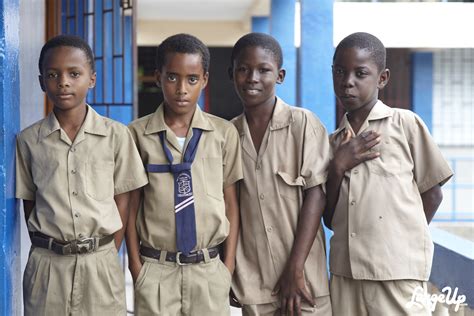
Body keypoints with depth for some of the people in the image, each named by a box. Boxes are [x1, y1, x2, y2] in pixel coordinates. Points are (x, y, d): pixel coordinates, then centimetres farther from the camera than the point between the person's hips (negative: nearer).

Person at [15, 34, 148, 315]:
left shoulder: (117, 135, -1)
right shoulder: (28, 140, 2)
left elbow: (122, 201, 3)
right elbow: (29, 205, 7)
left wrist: (108, 256, -1)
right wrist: (46, 249, 1)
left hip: (100, 262, 0)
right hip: (47, 263, 1)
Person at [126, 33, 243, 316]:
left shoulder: (224, 133, 0)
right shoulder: (138, 134, -1)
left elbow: (231, 203, 5)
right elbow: (132, 205, 3)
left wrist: (229, 265, 2)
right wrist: (135, 265, -1)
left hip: (209, 269, 1)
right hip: (155, 270, 0)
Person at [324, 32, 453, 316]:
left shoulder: (406, 124, -2)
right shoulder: (333, 142, 11)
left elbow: (432, 194, 4)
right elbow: (329, 218, 9)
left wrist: (402, 239, 5)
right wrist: (337, 168, -4)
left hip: (398, 273, -4)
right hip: (344, 272, 4)